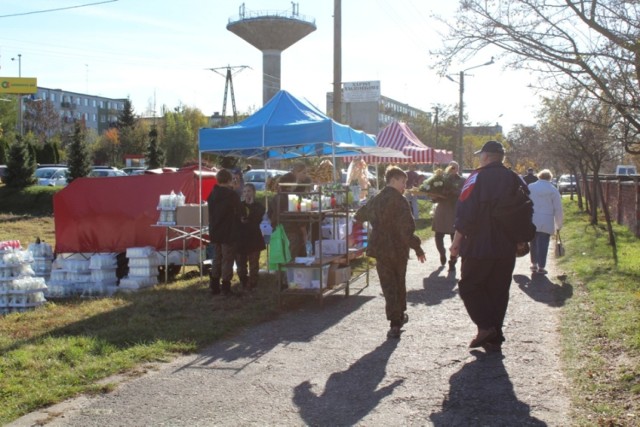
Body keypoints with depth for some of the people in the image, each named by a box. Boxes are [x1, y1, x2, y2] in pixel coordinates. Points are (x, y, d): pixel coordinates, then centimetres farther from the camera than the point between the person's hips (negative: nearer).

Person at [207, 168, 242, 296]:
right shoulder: (232, 195, -15)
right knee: (227, 259, 0)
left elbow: (211, 214, 12)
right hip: (228, 233, -6)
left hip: (215, 232, 6)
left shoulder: (212, 194, 6)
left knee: (216, 258, 15)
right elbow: (238, 213, -8)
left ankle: (214, 286, 18)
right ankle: (226, 287, 0)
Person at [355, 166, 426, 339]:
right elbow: (407, 228, -22)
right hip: (399, 250, -3)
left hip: (380, 249, 3)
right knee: (400, 283, 18)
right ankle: (401, 316, 32)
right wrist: (417, 248, -14)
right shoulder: (400, 201, -13)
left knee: (388, 286, 4)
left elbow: (360, 216, 23)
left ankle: (395, 323, -4)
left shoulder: (375, 200, 5)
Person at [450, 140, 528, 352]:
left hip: (478, 247, -6)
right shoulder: (516, 180, 8)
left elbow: (465, 213, -15)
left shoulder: (477, 178, -11)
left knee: (469, 286, 7)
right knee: (498, 291, 12)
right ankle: (494, 337, 15)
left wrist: (457, 241, -7)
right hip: (507, 249, 6)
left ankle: (485, 326, -7)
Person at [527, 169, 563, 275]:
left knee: (533, 243, 16)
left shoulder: (530, 187, 5)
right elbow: (558, 209, 0)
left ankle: (534, 264, 24)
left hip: (531, 221, 3)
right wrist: (559, 224, 9)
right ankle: (541, 267, 2)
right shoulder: (553, 190, -1)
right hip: (546, 222, -2)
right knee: (543, 244, 1)